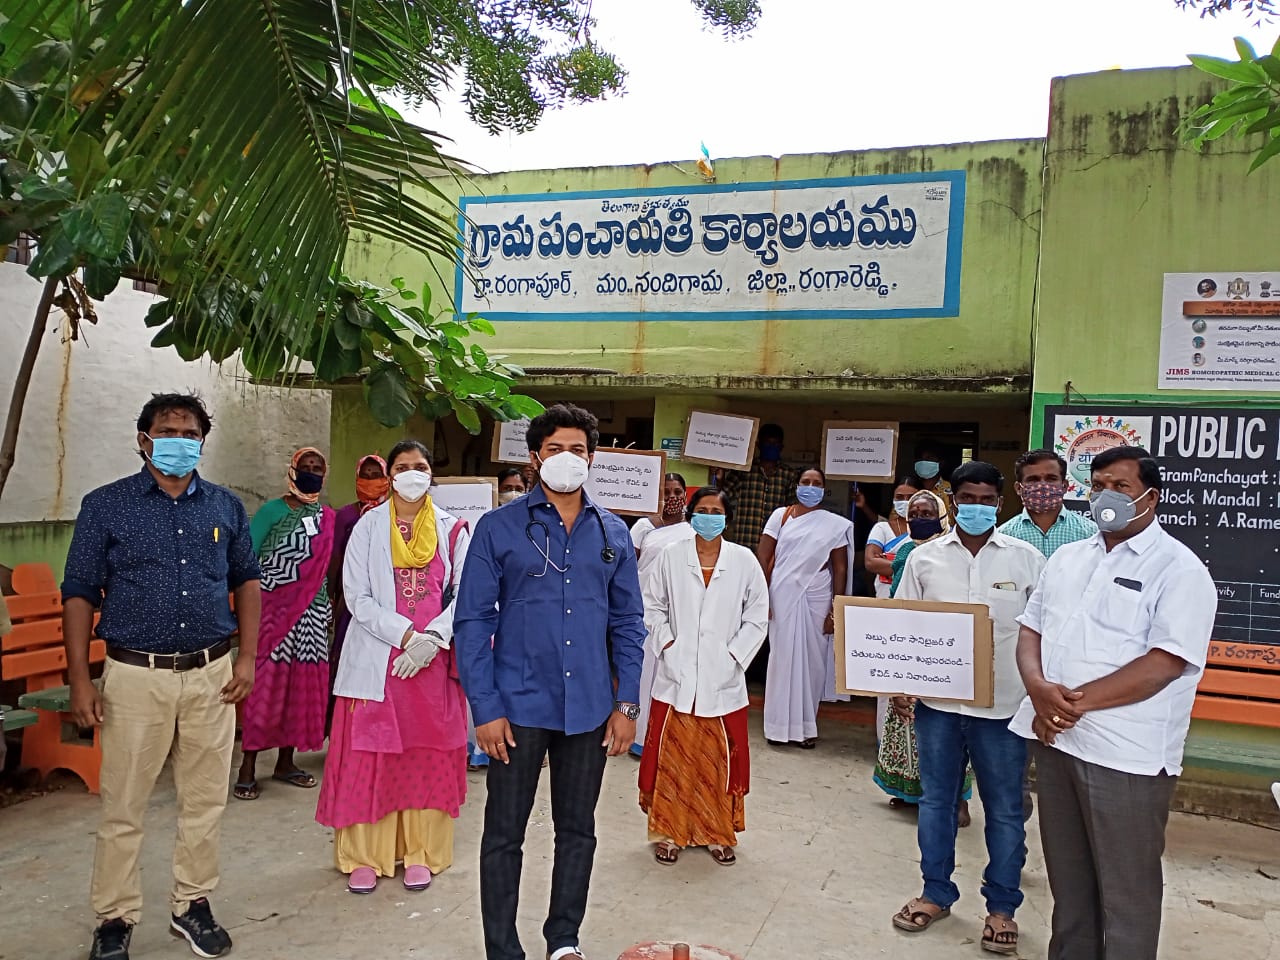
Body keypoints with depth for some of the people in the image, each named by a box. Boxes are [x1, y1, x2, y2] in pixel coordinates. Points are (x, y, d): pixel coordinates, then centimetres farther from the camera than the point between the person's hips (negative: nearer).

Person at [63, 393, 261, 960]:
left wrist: (247, 658, 5)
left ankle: (191, 904, 28)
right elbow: (79, 595, 0)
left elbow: (246, 581, 13)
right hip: (136, 675, -2)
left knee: (205, 801, 11)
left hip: (211, 674, 2)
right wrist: (80, 680, -6)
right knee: (123, 808, 6)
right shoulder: (105, 505, -1)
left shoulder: (226, 507, 6)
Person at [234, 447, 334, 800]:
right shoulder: (273, 510, -3)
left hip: (312, 615, 5)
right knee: (265, 683, -5)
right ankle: (247, 767, 5)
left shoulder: (328, 519, 11)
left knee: (302, 684, 8)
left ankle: (285, 762, 20)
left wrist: (328, 609, 8)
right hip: (273, 611, -5)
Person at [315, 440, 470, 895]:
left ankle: (419, 853, 20)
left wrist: (431, 638, -14)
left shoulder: (451, 529, 5)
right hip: (377, 658, -1)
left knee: (428, 755, 6)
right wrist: (405, 634, -15)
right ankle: (364, 855, 16)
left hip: (433, 660, 1)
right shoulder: (368, 527, 2)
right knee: (368, 754, 2)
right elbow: (357, 596, -3)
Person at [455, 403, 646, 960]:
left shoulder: (612, 533, 5)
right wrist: (486, 708, -10)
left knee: (578, 831, 16)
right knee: (504, 835, 9)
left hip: (589, 709, 3)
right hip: (519, 706, -3)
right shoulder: (500, 527, -4)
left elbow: (628, 623, 8)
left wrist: (627, 704, 2)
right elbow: (473, 621, -5)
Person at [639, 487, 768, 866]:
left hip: (723, 679, 0)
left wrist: (734, 654, -4)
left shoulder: (744, 560, 1)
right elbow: (652, 607, 5)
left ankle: (719, 834, 23)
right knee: (672, 756, 5)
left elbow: (757, 615, 4)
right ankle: (668, 832, 20)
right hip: (676, 676, 0)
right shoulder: (671, 557, 1)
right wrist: (666, 645, -6)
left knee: (720, 759, 7)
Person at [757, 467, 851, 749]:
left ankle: (806, 725, 18)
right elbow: (763, 557, 1)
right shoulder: (781, 516, 3)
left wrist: (836, 608, -1)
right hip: (782, 597, -1)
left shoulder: (835, 524, 4)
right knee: (782, 656, 3)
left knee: (813, 660, 5)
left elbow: (840, 568, 5)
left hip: (816, 599, 1)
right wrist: (762, 597, -6)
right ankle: (779, 725, 13)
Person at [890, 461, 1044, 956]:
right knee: (936, 800, 14)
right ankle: (936, 893, 30)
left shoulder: (1026, 558, -2)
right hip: (937, 700, 2)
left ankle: (1002, 906, 26)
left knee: (1004, 809, 9)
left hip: (1002, 705, -1)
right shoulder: (924, 557, 2)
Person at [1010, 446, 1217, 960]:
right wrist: (1039, 688, -10)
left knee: (1125, 890, 6)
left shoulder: (1178, 569, -9)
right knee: (1067, 876, 19)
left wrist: (1078, 701, -18)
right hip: (1054, 739, 6)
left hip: (1125, 753, -6)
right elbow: (1031, 630, 10)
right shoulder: (1067, 558, 12)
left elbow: (1162, 665, -18)